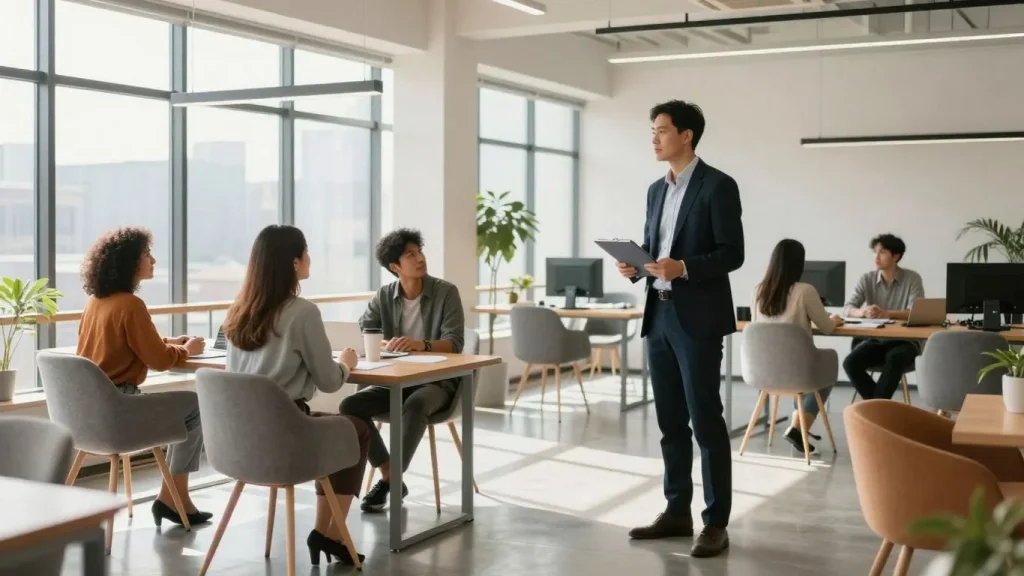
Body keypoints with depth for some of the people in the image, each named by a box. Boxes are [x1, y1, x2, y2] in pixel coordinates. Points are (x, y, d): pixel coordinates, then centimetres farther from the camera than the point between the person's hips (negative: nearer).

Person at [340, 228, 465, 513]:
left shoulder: (446, 292, -7)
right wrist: (382, 345, -24)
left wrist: (422, 344, -36)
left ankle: (392, 480, -24)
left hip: (437, 380, -4)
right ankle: (389, 475, -9)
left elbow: (454, 342, -16)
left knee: (416, 405, -38)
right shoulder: (384, 296, 4)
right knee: (351, 405, -21)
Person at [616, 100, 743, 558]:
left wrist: (684, 268, -24)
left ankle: (716, 522, 3)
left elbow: (732, 253, -11)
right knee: (670, 421, 12)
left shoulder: (718, 185, -7)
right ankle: (676, 511, 21)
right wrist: (635, 266, -1)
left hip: (697, 317, -7)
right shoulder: (656, 190, 15)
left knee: (705, 420, -4)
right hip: (659, 315, 7)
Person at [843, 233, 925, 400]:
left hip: (904, 342, -3)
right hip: (874, 340, 3)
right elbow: (848, 308, -5)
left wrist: (886, 313, -34)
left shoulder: (912, 279, -5)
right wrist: (862, 312, -31)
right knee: (850, 362, -26)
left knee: (894, 359, -37)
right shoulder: (867, 279, 3)